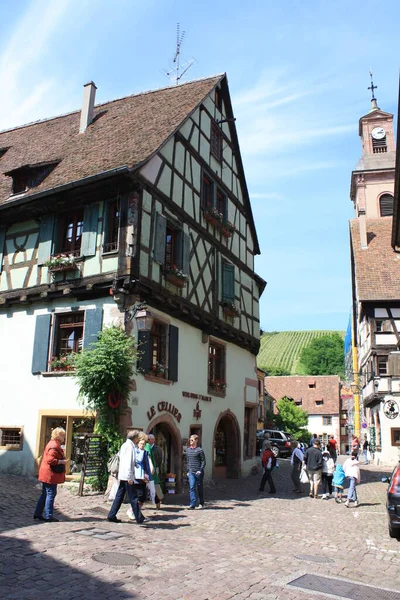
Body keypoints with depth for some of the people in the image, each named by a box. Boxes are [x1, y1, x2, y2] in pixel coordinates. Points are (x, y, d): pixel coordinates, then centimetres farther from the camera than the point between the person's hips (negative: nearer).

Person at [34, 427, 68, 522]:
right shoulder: (54, 446, -19)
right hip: (51, 475, -11)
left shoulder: (53, 444, 15)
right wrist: (61, 461, -19)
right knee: (51, 494, -5)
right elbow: (50, 460, -27)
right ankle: (48, 516, 0)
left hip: (47, 474, 11)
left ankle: (37, 513, 22)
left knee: (45, 494, 16)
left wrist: (62, 459, 15)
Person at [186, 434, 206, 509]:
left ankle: (201, 504, 24)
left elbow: (203, 461, -7)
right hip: (191, 472, 4)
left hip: (198, 472, -4)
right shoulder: (188, 450, 10)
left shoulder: (199, 450, -7)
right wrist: (188, 471, 14)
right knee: (192, 487, -8)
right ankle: (192, 505, -10)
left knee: (199, 488, 8)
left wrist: (200, 470, -16)